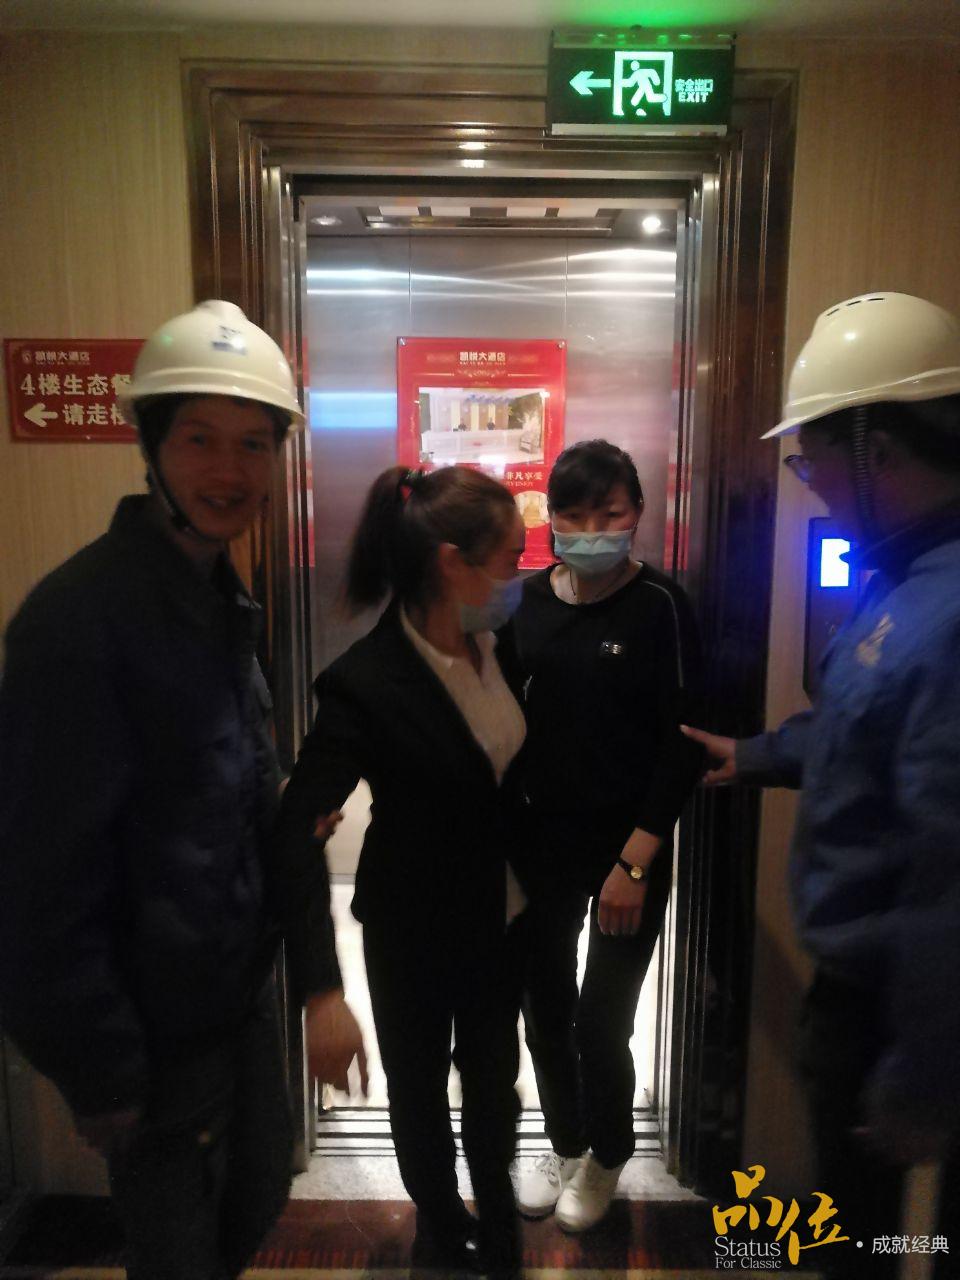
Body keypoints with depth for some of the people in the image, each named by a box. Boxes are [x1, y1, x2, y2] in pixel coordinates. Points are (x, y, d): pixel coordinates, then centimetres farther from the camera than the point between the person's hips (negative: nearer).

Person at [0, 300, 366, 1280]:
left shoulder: (221, 598, 3)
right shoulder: (79, 617, -24)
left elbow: (262, 807, 4)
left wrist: (320, 980, 3)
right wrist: (101, 1077, -14)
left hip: (241, 993, 7)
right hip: (155, 1026, -7)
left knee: (260, 1191, 26)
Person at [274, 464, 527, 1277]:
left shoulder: (494, 644, -11)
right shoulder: (366, 683, -29)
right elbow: (297, 833, -27)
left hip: (500, 915, 5)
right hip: (414, 932, -4)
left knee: (494, 1073, 24)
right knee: (421, 1085, 21)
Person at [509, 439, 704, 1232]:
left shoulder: (660, 606, -12)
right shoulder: (528, 602, -1)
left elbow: (684, 743, -12)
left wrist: (634, 861, -15)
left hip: (628, 847, -3)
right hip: (541, 840, 4)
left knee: (602, 1022, 8)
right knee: (545, 1008, 16)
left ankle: (607, 1157, 38)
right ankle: (564, 1143, 43)